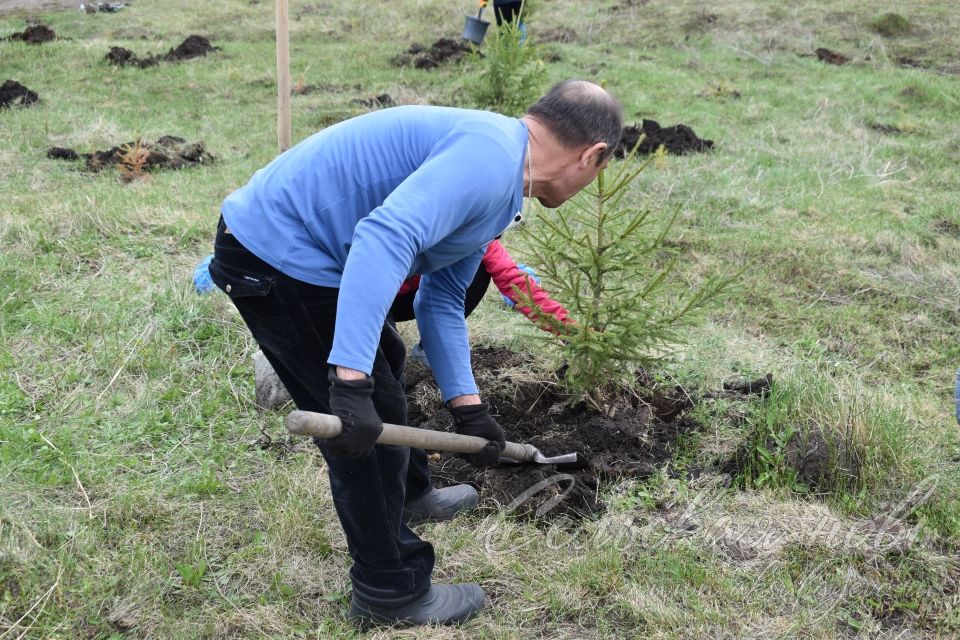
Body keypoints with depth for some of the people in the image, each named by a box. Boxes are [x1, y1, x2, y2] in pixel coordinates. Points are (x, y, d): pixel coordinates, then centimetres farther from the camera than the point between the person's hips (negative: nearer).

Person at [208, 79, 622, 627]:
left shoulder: (494, 183, 12)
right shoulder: (491, 157, -22)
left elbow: (441, 301, 18)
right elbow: (384, 238, -36)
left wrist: (467, 407, 17)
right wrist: (351, 380, -38)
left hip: (294, 247, 11)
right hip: (274, 254, -11)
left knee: (384, 363, 29)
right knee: (371, 415, -1)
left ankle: (409, 491, 53)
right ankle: (391, 592, 16)